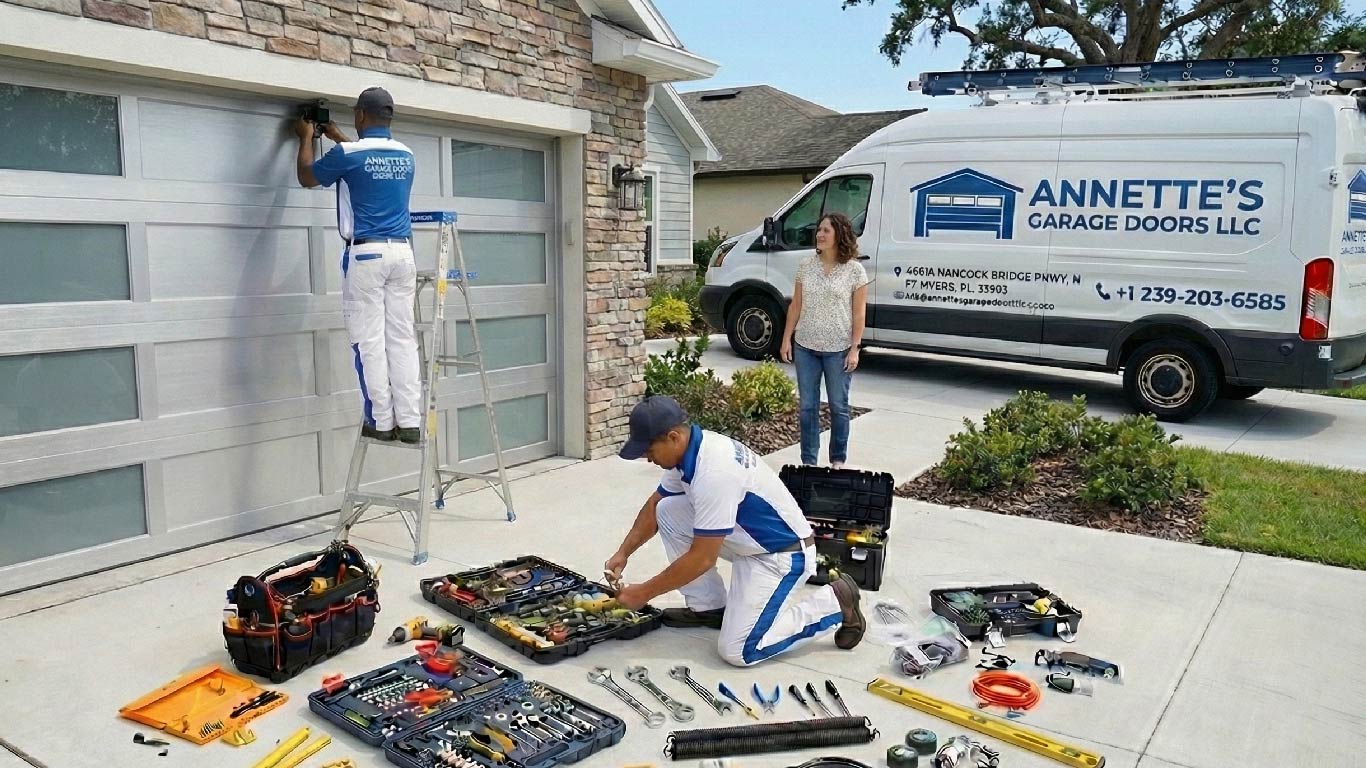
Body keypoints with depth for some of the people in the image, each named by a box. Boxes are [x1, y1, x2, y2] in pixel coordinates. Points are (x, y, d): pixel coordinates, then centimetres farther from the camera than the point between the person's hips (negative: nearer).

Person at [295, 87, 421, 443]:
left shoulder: (347, 153, -5)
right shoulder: (405, 155, 12)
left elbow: (306, 177, 14)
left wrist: (306, 138, 30)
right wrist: (338, 137, 47)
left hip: (366, 253, -5)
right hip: (402, 252, 5)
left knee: (370, 341, 0)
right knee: (403, 338, 4)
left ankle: (381, 421, 1)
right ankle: (409, 421, 3)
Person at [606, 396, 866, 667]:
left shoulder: (713, 472, -32)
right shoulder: (689, 449, -4)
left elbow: (701, 559, -27)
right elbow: (654, 505, 14)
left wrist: (644, 593, -17)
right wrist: (623, 553, 6)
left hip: (783, 554, -9)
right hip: (750, 542, 9)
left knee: (738, 651, -16)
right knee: (667, 511, 0)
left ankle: (835, 603, 0)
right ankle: (709, 607, 11)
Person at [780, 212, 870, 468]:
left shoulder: (855, 270, -6)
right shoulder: (806, 266, 4)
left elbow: (858, 314, -6)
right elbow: (796, 306, 8)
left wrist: (854, 349, -10)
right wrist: (786, 338, 4)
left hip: (838, 350, -3)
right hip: (805, 347, 3)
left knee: (838, 406, 9)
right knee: (807, 406, 8)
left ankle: (838, 460, 22)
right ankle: (808, 460, 17)